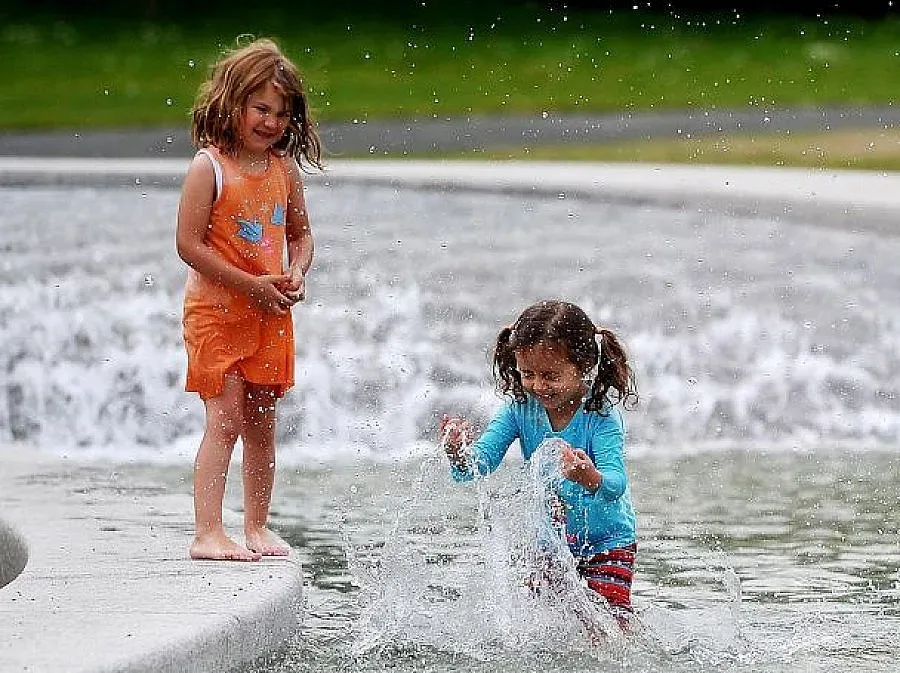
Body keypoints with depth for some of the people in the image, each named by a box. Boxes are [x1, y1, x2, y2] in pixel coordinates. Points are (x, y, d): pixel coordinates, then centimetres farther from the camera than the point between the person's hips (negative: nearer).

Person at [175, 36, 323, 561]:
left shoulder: (285, 169, 6)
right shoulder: (209, 167, -12)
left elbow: (301, 233, 17)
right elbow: (189, 243, -16)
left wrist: (296, 276, -4)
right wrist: (249, 285, -17)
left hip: (272, 314, 6)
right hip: (217, 311, -6)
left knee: (262, 422, 9)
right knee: (226, 420, -12)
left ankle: (257, 527, 18)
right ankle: (208, 532, -12)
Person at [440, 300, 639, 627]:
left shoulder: (602, 416, -25)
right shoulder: (520, 409, -13)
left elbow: (615, 483, -38)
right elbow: (482, 459, -20)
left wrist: (591, 478, -62)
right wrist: (460, 454, -44)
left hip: (605, 542, -4)